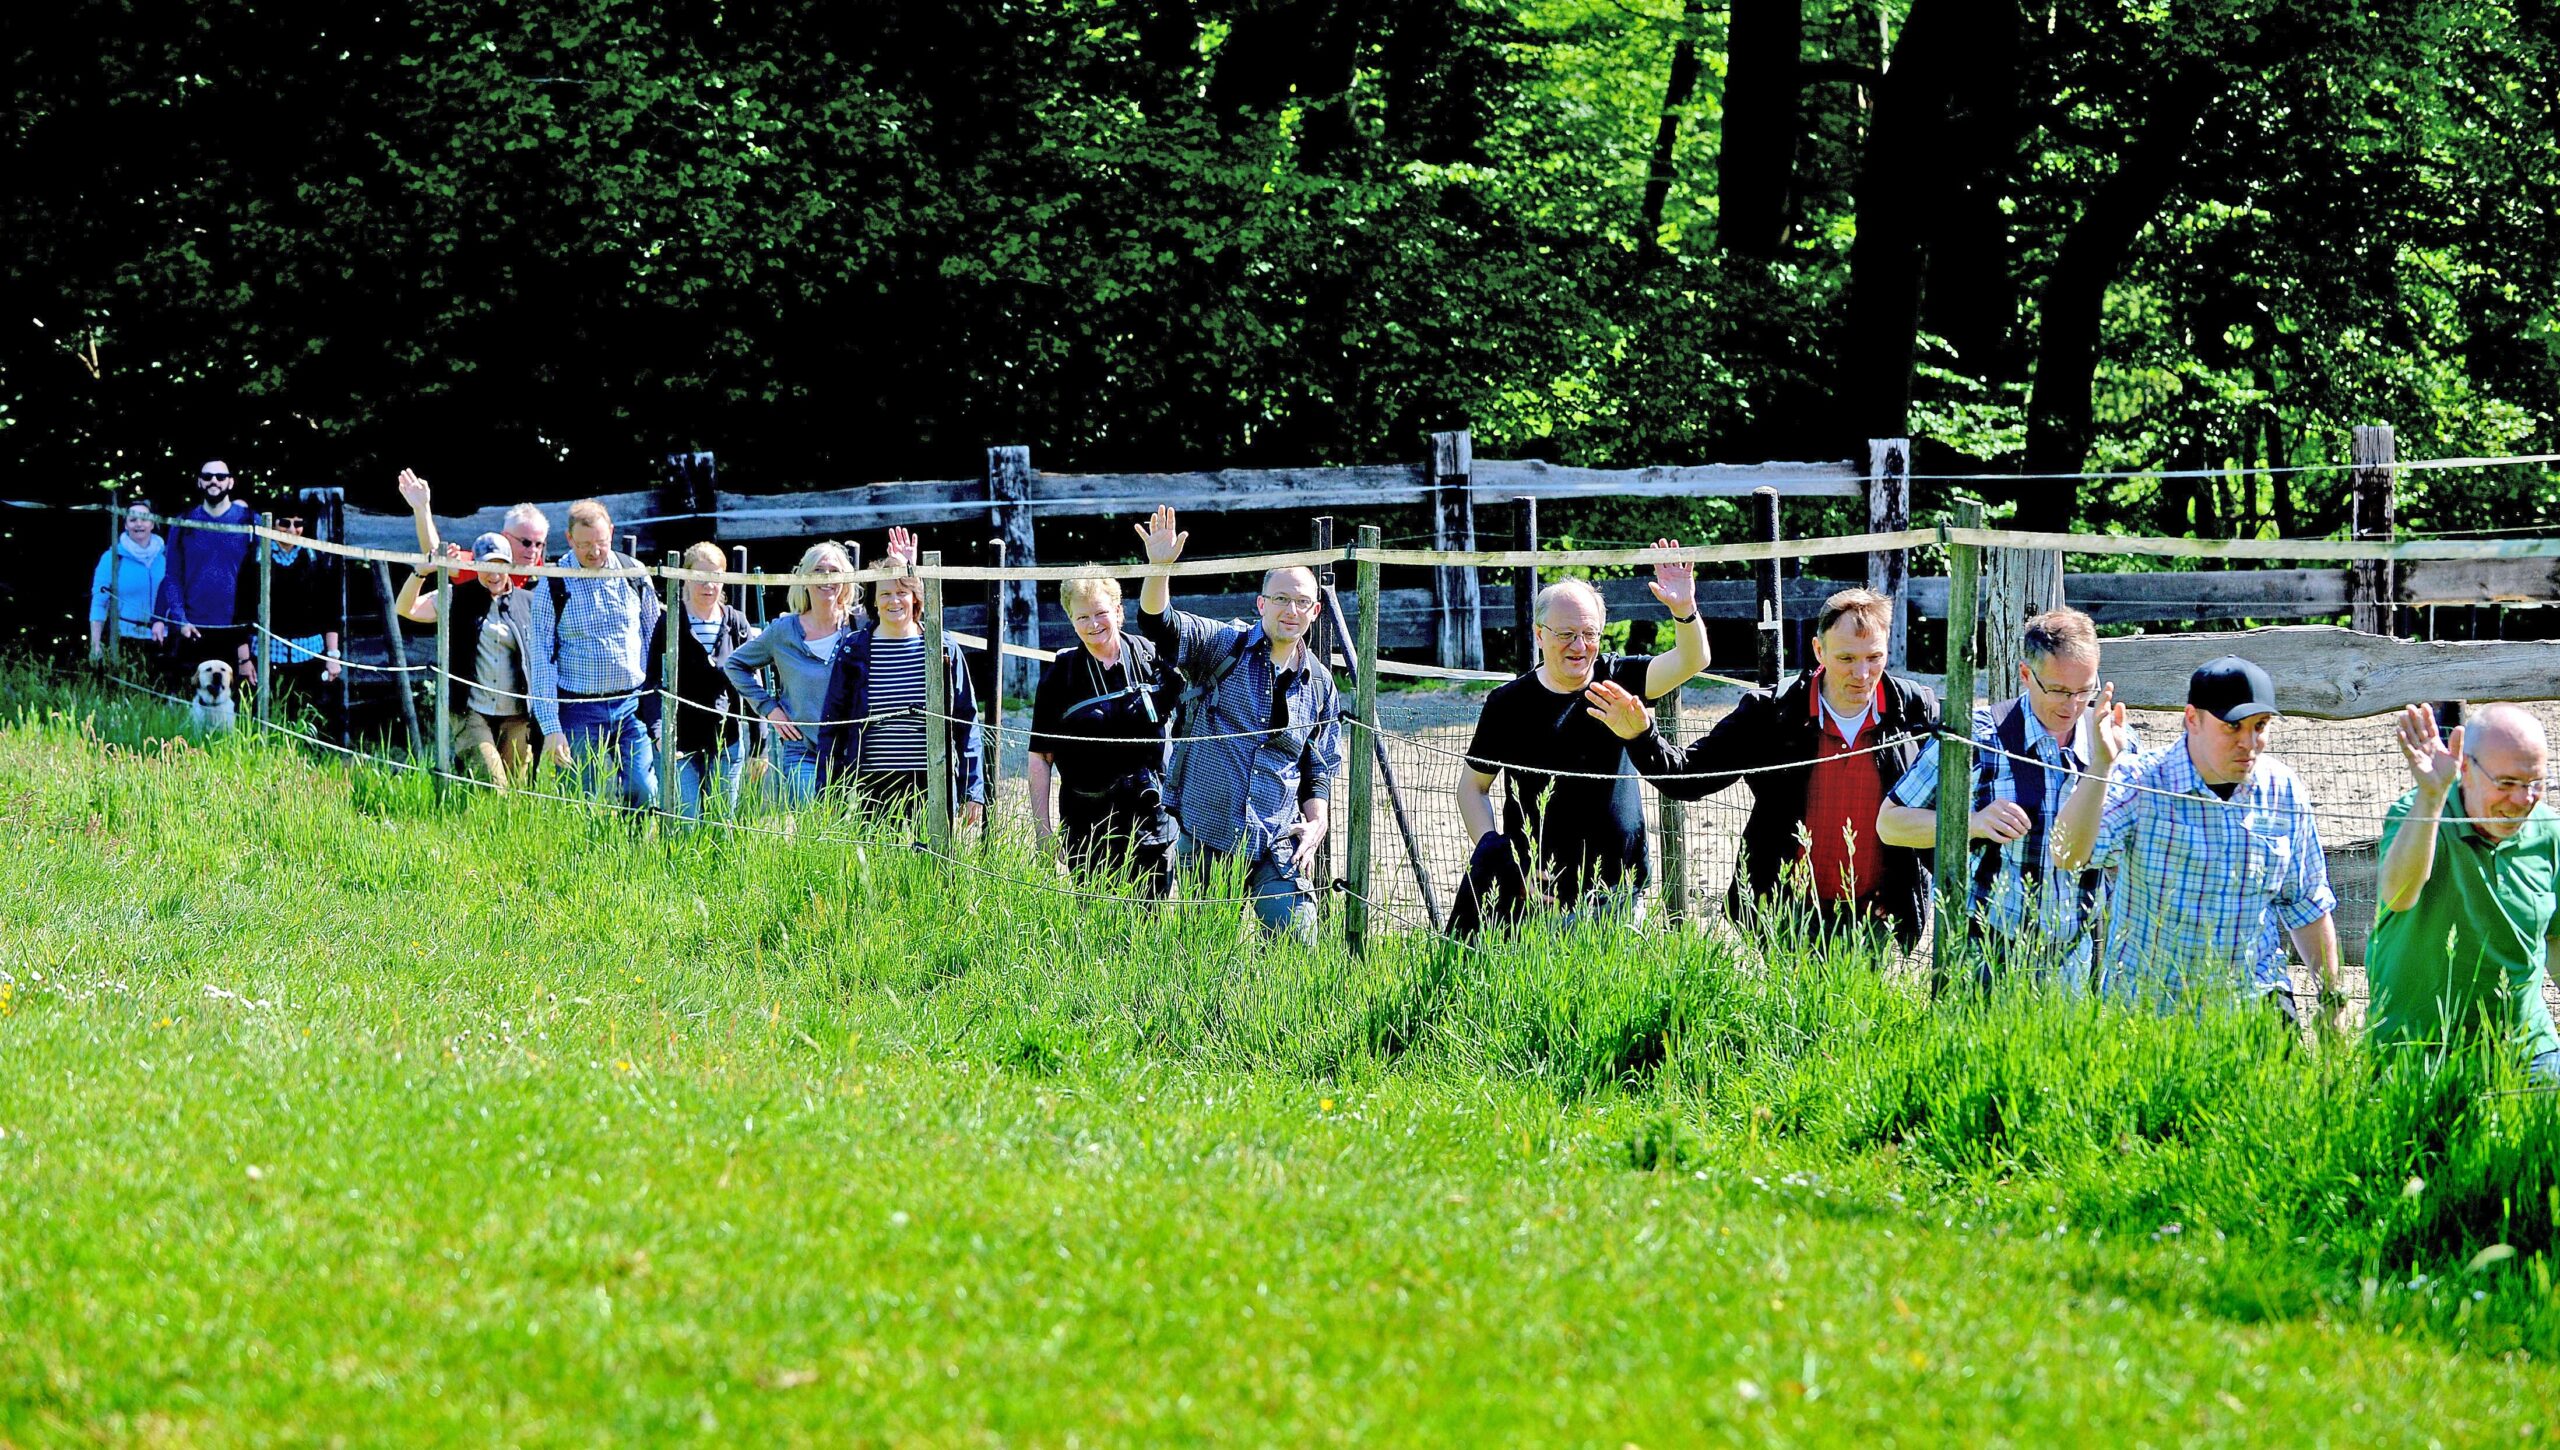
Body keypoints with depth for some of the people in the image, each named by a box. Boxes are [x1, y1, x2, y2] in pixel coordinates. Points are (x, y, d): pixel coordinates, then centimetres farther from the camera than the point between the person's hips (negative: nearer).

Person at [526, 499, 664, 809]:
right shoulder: (552, 587, -4)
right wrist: (551, 728, -10)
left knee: (643, 792, -11)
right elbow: (542, 659, -4)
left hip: (632, 704, 2)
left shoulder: (634, 574, 4)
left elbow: (655, 640, 13)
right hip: (579, 710, -2)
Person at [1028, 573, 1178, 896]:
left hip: (1152, 815, 1)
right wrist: (1042, 829, -4)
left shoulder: (1150, 657, 2)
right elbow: (1040, 759, 1)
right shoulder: (1060, 675, -1)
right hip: (1089, 819, -1)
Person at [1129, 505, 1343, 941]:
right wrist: (1159, 569, -31)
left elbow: (1319, 772, 20)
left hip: (1275, 845, 2)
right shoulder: (1224, 646, 2)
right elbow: (1158, 625, -14)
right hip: (1204, 837, -2)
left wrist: (1316, 824, 2)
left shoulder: (1319, 686, 12)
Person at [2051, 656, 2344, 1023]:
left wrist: (2332, 999, 18)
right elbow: (2068, 855, -24)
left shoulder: (2285, 792, 4)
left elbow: (2307, 906, 16)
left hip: (2254, 1001, 2)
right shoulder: (2142, 783, -8)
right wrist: (2101, 765, -32)